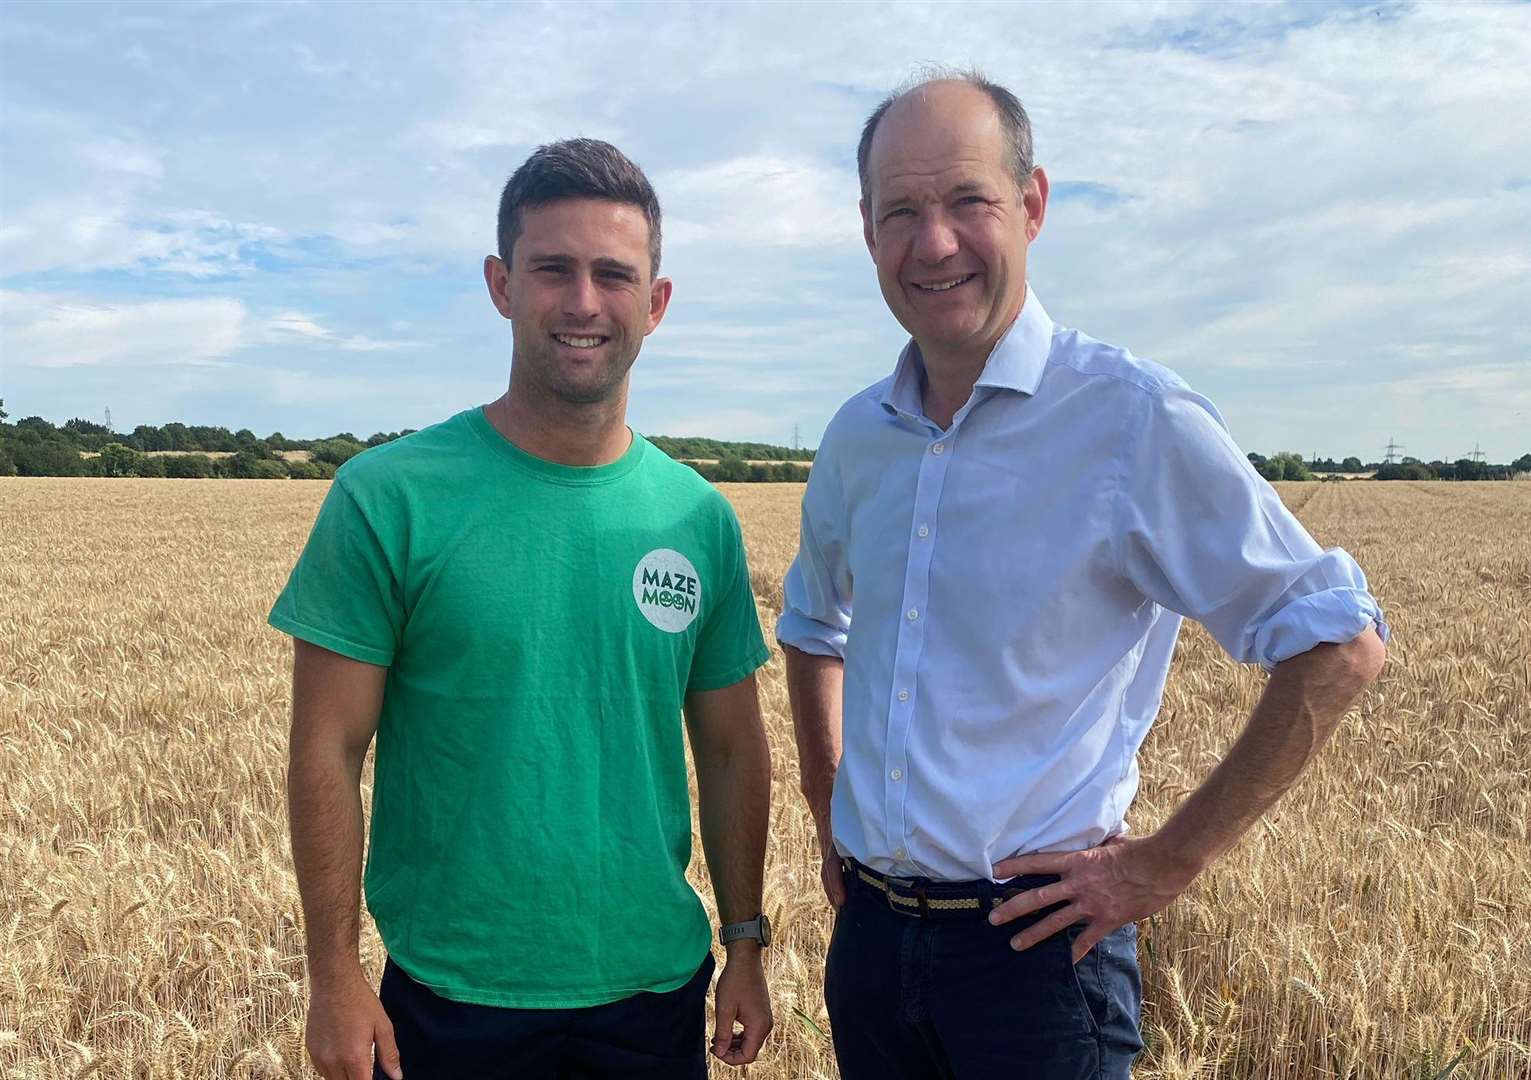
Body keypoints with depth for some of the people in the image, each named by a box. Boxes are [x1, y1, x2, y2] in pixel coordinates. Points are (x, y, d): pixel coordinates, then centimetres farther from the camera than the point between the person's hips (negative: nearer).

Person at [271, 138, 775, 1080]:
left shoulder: (699, 518, -2)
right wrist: (335, 979, -7)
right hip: (453, 998, -2)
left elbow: (733, 750, 4)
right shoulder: (389, 498, -12)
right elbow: (328, 754, -9)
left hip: (657, 988, 3)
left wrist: (747, 944, 5)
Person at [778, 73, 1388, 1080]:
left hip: (1036, 945, -5)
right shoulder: (858, 436, 2)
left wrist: (1170, 860, -12)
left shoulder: (1136, 416, -14)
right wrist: (831, 820, 12)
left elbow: (1339, 643, -12)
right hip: (870, 933, 5)